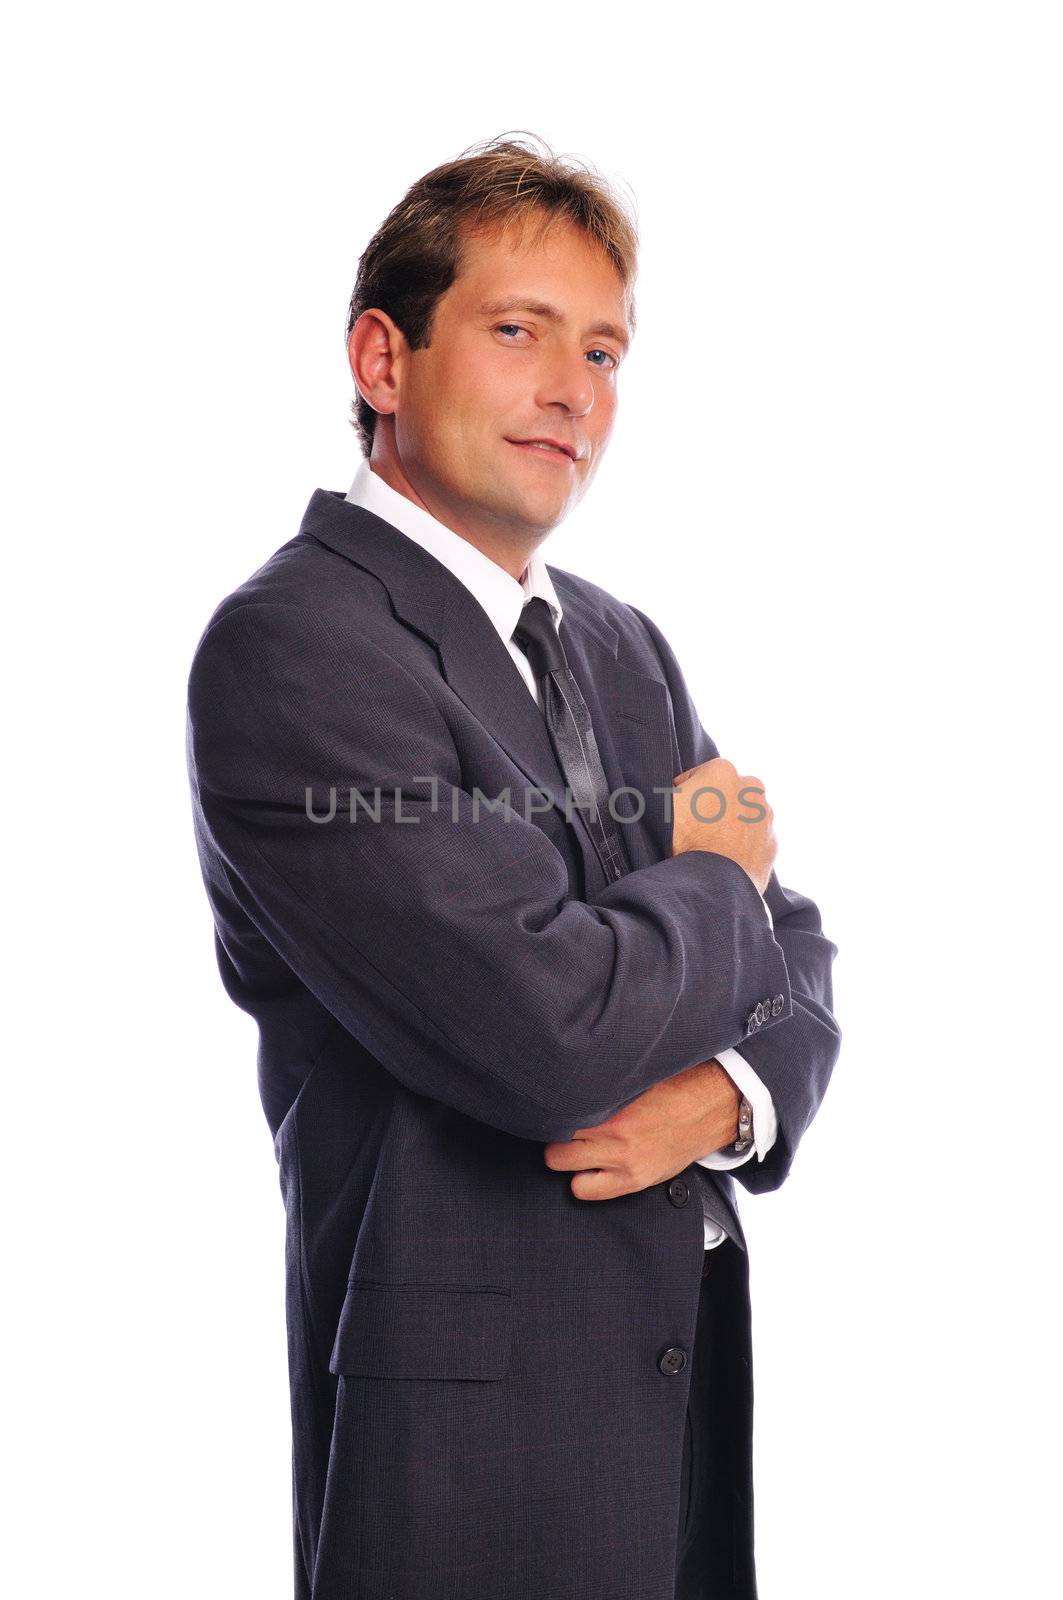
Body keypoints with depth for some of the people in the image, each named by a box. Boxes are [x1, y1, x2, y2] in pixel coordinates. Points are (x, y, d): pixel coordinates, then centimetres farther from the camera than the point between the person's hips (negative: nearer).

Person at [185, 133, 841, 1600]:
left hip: (704, 1362, 7)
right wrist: (709, 882, -6)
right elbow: (551, 1033, -25)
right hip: (473, 1413, -7)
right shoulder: (288, 647, -17)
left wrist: (732, 1093, -11)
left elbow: (793, 953, 10)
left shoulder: (622, 644, 10)